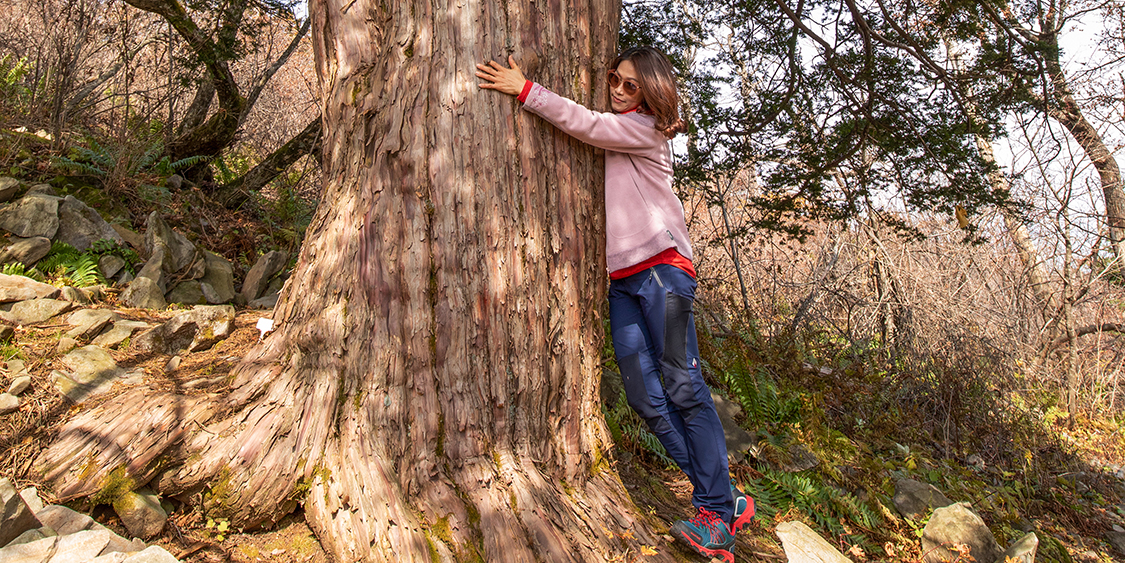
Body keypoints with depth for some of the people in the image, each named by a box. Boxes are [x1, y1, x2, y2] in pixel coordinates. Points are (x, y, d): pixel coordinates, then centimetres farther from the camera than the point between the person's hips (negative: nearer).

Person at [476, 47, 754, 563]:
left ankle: (716, 509, -1)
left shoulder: (647, 129, 2)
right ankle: (726, 501, 6)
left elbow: (589, 125, -11)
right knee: (646, 398, -2)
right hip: (620, 279, 6)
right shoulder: (609, 137, 23)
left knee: (682, 389, -9)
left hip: (660, 267, -6)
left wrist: (525, 90, -11)